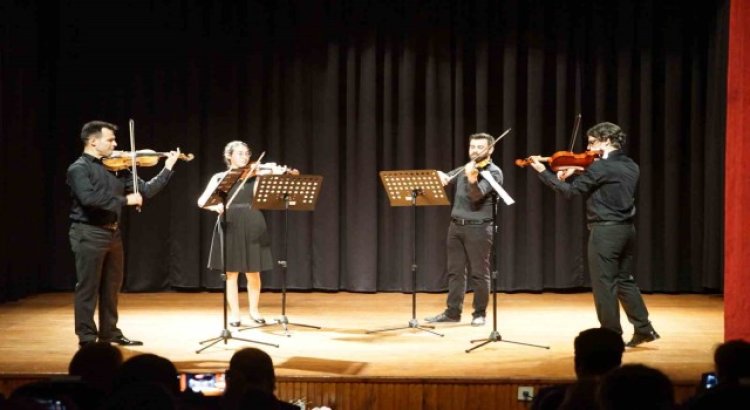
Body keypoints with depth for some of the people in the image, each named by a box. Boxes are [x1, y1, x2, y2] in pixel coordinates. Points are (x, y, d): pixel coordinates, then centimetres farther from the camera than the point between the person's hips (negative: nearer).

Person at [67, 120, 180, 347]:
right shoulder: (78, 168, -10)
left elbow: (145, 190, 12)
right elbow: (88, 198, -27)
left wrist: (168, 168, 5)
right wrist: (124, 200, -25)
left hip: (113, 233, 7)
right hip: (89, 234, -7)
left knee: (111, 287, 14)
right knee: (88, 287, -1)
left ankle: (110, 332, 25)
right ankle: (87, 337, 5)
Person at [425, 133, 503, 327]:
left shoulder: (493, 172, -7)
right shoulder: (466, 168, 14)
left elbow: (477, 195, -22)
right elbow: (445, 178, 19)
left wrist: (472, 179, -43)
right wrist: (441, 176, -6)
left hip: (478, 228, -7)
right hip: (456, 225, 7)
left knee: (479, 273, -1)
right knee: (455, 271, 9)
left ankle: (479, 313, 8)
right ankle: (452, 311, 15)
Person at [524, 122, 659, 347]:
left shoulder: (601, 167, -14)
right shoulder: (631, 167, 11)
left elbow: (569, 191, -13)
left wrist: (543, 171, -7)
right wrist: (576, 175, 12)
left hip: (606, 231, -8)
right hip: (626, 229, 8)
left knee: (604, 284, 0)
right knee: (624, 280, 19)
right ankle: (644, 328, 20)